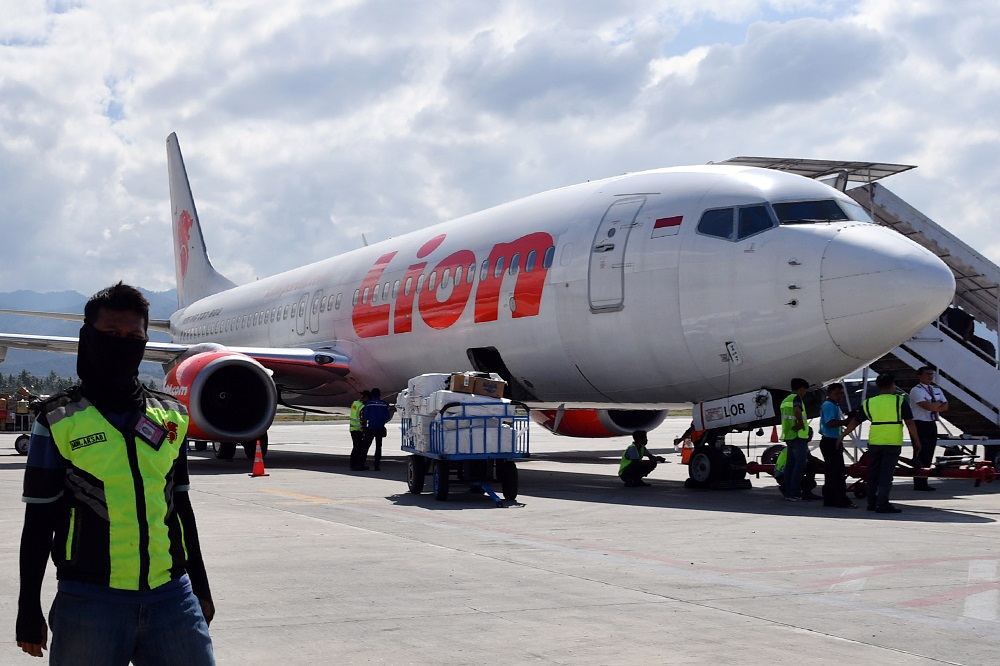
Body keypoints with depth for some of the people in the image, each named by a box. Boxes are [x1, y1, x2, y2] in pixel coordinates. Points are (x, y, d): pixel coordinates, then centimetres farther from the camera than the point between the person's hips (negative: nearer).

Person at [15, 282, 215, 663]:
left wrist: (201, 588, 19)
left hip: (172, 596, 3)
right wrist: (29, 610, 1)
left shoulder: (171, 417, 11)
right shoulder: (58, 421, 0)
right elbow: (38, 521, 2)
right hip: (89, 600, -3)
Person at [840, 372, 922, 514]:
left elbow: (854, 422, 11)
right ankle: (883, 504, -8)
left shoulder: (869, 403, 7)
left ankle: (872, 503, 20)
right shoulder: (900, 400, -2)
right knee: (886, 474, -3)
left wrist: (841, 436, 21)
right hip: (893, 443, -3)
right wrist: (917, 441, 2)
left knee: (873, 473, 14)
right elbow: (909, 423, -6)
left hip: (874, 442, 3)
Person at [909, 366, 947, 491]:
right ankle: (919, 483, -7)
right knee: (921, 455, -9)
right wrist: (939, 403, -2)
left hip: (932, 425, 8)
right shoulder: (916, 390, -9)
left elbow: (945, 407, 9)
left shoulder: (937, 390, 17)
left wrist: (934, 406, -8)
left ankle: (923, 482, 12)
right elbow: (928, 406, -20)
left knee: (929, 456, 8)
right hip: (920, 425, -8)